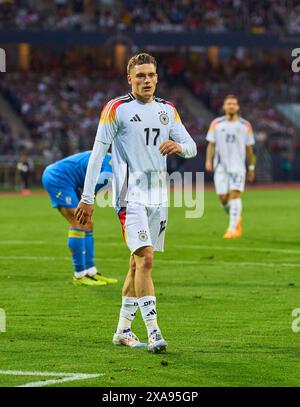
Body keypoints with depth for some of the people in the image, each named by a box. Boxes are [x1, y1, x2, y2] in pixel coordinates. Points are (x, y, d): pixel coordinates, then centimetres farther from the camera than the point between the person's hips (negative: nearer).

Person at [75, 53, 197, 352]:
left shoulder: (167, 110, 13)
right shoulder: (116, 109, -3)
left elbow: (191, 147, 12)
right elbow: (97, 153, -5)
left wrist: (179, 146, -13)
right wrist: (87, 198, -8)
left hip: (158, 195, 6)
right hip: (130, 195, -6)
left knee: (138, 263, 10)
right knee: (145, 259, -18)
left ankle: (123, 330, 20)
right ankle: (153, 332, -22)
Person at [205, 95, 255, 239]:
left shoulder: (245, 126, 6)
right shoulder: (216, 124, 5)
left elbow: (249, 148, 11)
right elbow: (211, 144, 5)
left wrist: (251, 167, 13)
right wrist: (208, 160, -8)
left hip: (238, 166, -1)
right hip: (221, 166, 1)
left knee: (235, 194, -15)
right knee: (223, 198, 0)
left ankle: (233, 228, -16)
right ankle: (236, 219, 28)